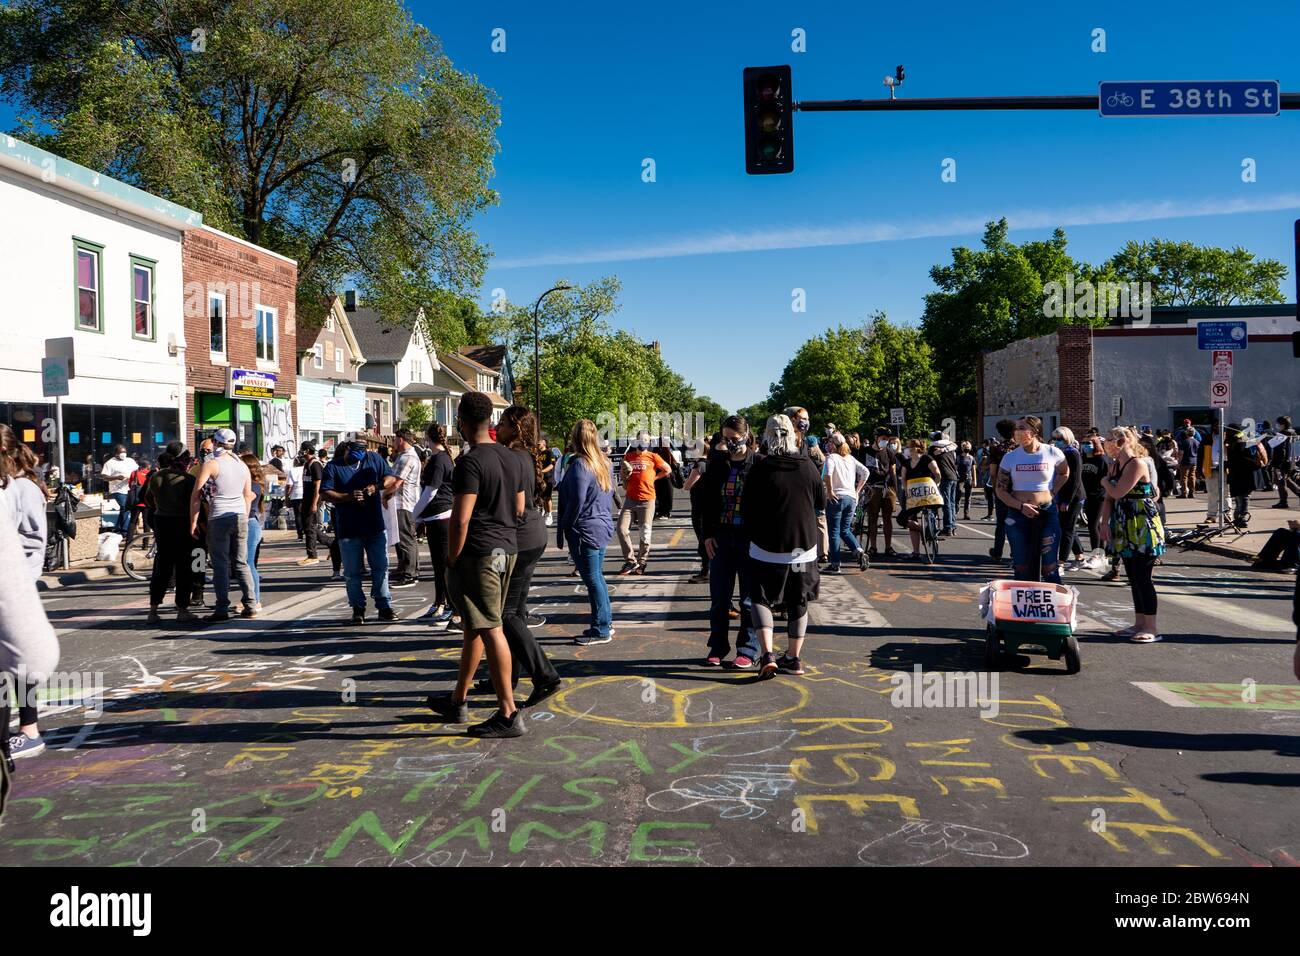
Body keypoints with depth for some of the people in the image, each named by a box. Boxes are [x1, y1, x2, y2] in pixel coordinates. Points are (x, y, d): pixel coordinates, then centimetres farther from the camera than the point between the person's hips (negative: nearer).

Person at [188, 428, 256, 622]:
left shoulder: (211, 464, -6)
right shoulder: (243, 465, 11)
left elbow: (196, 494, -9)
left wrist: (193, 521, -4)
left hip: (219, 519, -5)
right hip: (240, 518, 5)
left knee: (220, 565, -1)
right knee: (241, 563, 12)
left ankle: (222, 610, -2)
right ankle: (250, 606, 10)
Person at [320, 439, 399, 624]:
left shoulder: (374, 459, 7)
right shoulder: (333, 467, 0)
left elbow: (391, 478, 6)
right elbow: (325, 493, -7)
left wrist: (377, 487, -14)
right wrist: (348, 497, -21)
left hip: (375, 526, 2)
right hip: (348, 530, -2)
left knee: (380, 567, 5)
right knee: (352, 572, 5)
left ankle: (384, 606, 12)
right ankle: (357, 609, 17)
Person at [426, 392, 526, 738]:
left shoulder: (470, 462, -15)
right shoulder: (512, 458, 11)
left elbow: (461, 518, -19)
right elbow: (520, 509, 16)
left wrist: (451, 559, -11)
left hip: (477, 553, -9)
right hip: (507, 550, 9)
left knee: (490, 630, -5)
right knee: (475, 625, 18)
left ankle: (508, 713, -3)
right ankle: (458, 701, 29)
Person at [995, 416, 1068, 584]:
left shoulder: (1053, 453, -3)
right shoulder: (1010, 457, 0)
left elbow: (1064, 473, 18)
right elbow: (1001, 490, 2)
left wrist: (1052, 493, 5)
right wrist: (1021, 506, -12)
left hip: (1047, 513, -2)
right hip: (1018, 514, 2)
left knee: (1049, 566, -2)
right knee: (1022, 567, 7)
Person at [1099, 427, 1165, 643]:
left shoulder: (1136, 464, -15)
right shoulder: (1115, 465, 12)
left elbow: (1117, 492, -21)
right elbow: (1109, 498, 11)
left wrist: (1105, 481, -1)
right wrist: (1104, 522, -1)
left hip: (1142, 528, -9)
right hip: (1125, 528, 9)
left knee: (1143, 577, -6)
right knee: (1133, 577, 13)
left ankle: (1151, 628, 0)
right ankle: (1139, 624, 21)